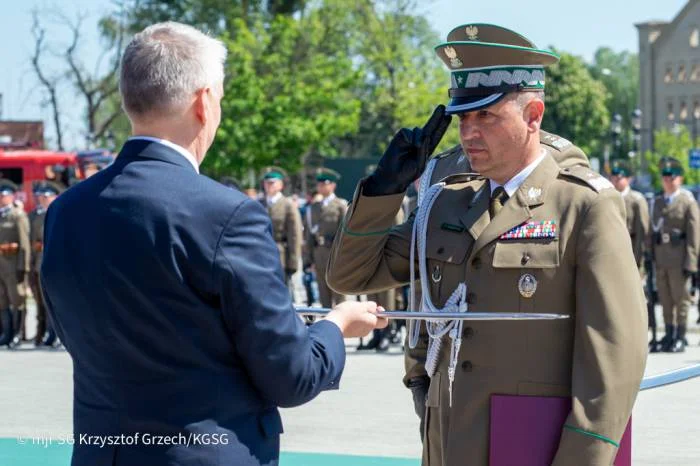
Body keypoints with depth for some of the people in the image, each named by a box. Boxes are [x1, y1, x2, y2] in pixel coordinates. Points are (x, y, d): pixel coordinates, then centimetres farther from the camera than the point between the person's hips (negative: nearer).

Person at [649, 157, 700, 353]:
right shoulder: (657, 201, 14)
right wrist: (651, 255, 9)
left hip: (679, 258, -5)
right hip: (660, 258, 5)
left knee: (681, 298, 0)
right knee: (665, 299, 8)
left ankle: (680, 338, 5)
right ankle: (669, 334, 16)